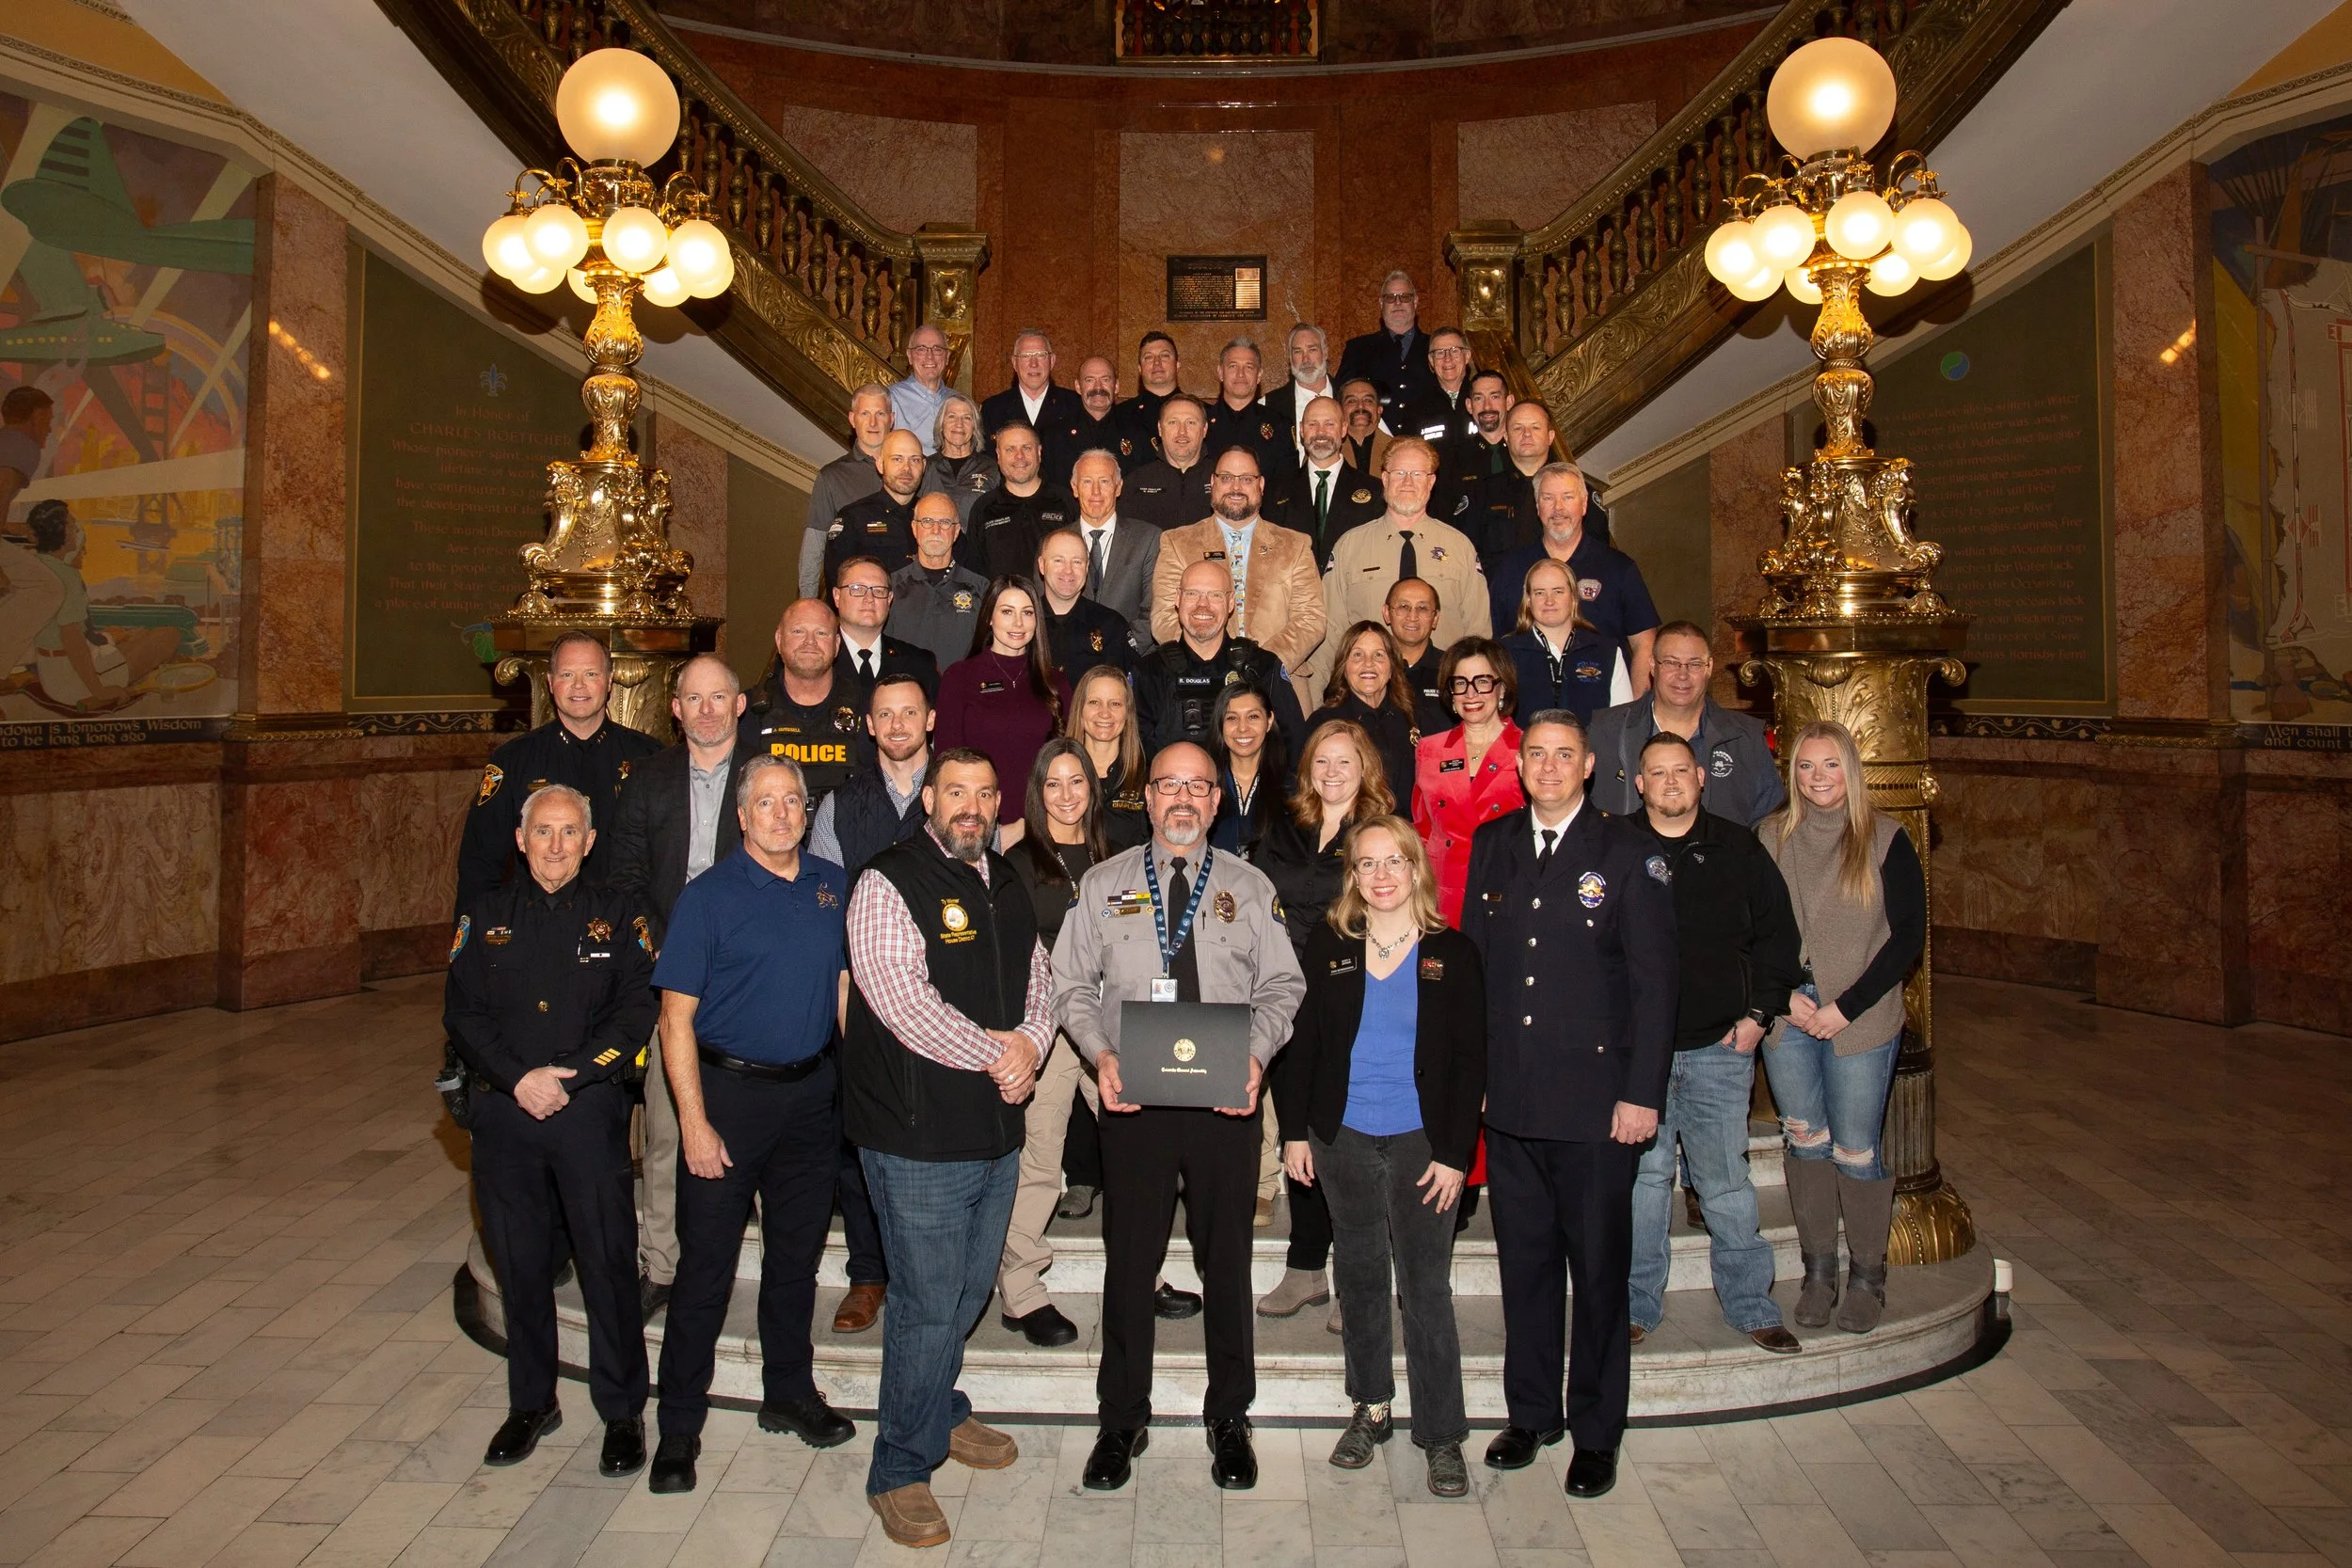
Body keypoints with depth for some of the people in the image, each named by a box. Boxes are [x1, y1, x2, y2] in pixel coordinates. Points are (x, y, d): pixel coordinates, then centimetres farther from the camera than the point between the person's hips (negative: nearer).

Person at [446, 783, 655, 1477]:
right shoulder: (486, 914, 8)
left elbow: (637, 1010, -4)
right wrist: (519, 1079, -11)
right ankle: (531, 1403, 29)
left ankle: (623, 1412, 14)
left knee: (608, 1262, 0)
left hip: (591, 1109, -2)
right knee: (519, 1262, 12)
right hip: (505, 1110, 2)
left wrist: (573, 1076, -14)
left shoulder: (617, 916, 3)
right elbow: (462, 1012, 2)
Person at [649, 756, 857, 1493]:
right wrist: (694, 1121, -14)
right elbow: (676, 1016, -9)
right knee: (706, 1262, 3)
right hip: (730, 1092, -4)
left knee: (798, 1252, 16)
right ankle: (680, 1424, 17)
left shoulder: (833, 886, 4)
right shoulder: (708, 896, -8)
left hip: (813, 1094, 4)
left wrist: (856, 1082, 6)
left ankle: (790, 1392, 32)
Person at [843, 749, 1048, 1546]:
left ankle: (941, 1413, 43)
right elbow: (904, 1003, -21)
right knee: (928, 1305, 0)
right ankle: (899, 1472, 18)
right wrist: (996, 1054, -15)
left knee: (970, 1292, 20)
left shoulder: (1007, 885, 13)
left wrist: (1030, 1044, -7)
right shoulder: (889, 883, -12)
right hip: (920, 1133, -7)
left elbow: (1038, 979, 14)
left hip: (999, 1128, 7)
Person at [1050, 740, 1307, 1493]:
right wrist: (1100, 1054, -10)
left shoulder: (1251, 888, 7)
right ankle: (1121, 1419, 25)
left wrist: (1257, 1056, -12)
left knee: (1226, 1261, 10)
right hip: (1132, 1099, 0)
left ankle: (1229, 1417, 27)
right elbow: (1073, 984, 6)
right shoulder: (1103, 884, 7)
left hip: (1227, 1101, 0)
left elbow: (1281, 987, 5)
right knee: (1129, 1262, 8)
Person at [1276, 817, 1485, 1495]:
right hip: (1343, 1139, 2)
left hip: (1422, 1143, -2)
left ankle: (1441, 1434, 12)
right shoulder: (1328, 946, 2)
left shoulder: (1453, 954, -2)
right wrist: (1295, 1130, -1)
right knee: (1359, 1279, 13)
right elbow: (1300, 1040, 5)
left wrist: (1455, 1153, -7)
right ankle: (1370, 1409, 28)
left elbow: (1470, 1059, -2)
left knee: (1426, 1288, 1)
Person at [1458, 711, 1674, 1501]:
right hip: (1509, 1099, 4)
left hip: (1595, 1101, -3)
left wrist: (1642, 1094, -10)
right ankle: (1530, 1413, 30)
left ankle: (1597, 1430, 24)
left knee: (1599, 1268, 8)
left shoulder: (1628, 852, -4)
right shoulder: (1492, 844, 8)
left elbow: (1653, 982, -5)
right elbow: (1472, 961, 10)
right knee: (1524, 1260, 14)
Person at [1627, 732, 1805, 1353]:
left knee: (1727, 1184, 7)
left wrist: (1759, 1012, 3)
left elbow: (1776, 934, 11)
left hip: (1720, 1047, 1)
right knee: (1642, 1179, 6)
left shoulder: (1738, 848, 6)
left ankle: (1751, 1306, 21)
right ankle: (1638, 1306, 18)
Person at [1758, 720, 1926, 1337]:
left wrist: (1846, 1007, -11)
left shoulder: (1886, 839, -3)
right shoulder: (1770, 837, 4)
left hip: (1860, 1021, -2)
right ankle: (1818, 1271, 21)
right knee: (1805, 1143, 9)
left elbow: (1908, 936, -5)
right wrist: (1783, 996, -6)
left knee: (1856, 1149, 1)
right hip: (1786, 1018, 3)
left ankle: (1867, 1275, 19)